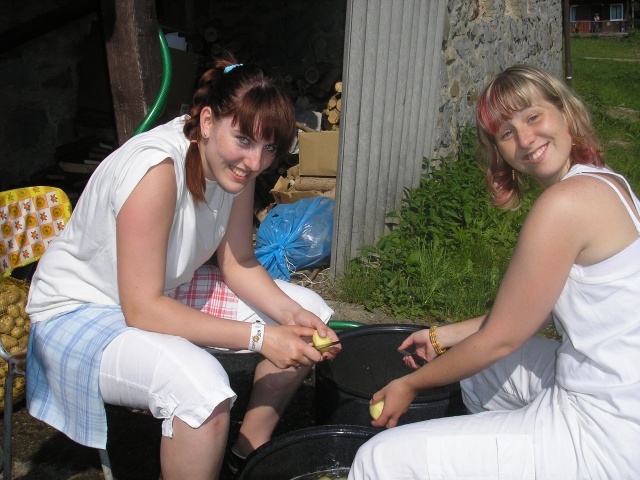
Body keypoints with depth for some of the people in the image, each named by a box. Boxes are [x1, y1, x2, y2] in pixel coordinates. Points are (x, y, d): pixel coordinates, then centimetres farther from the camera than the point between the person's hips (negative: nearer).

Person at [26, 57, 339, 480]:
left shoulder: (234, 163, -9)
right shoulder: (157, 169, -33)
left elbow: (239, 264, -1)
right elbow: (142, 310, -32)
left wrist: (294, 315, -18)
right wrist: (259, 336, -33)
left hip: (166, 291, 8)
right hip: (80, 311, -8)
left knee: (308, 311, 2)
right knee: (201, 387, -37)